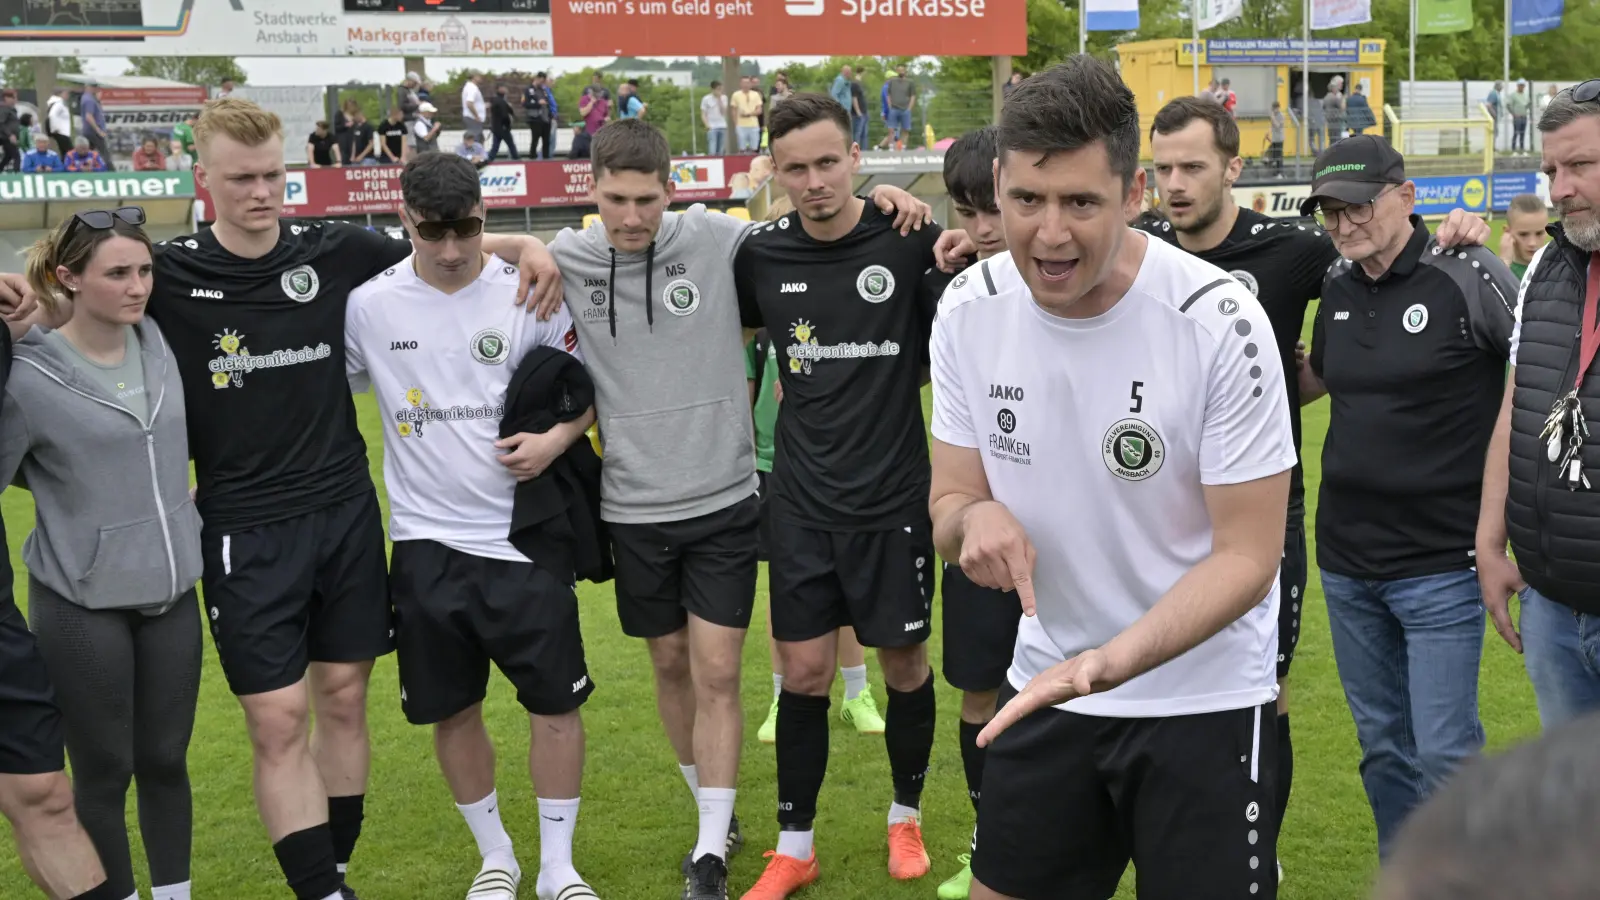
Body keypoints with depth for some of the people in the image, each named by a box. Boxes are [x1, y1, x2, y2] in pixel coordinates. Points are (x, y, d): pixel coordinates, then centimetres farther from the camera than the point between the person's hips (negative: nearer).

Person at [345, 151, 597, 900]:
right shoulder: (368, 307, -2)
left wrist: (557, 438, -13)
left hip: (524, 535, -1)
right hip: (427, 543, 1)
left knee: (555, 702, 1)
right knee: (453, 711, 9)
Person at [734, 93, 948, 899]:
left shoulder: (908, 243, -10)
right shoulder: (761, 256, -1)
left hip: (893, 499, -2)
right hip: (802, 504, 2)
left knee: (904, 664, 11)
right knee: (802, 672, 6)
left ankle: (906, 817, 34)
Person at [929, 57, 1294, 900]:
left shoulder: (1219, 321, -21)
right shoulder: (967, 309, -8)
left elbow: (1247, 556, -18)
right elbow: (949, 503, 2)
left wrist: (1107, 661, -33)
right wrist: (976, 516, -23)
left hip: (1201, 697, -4)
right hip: (1042, 683, 4)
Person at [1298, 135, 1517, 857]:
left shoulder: (1467, 277, -12)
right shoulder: (1337, 288, 6)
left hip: (1439, 562, -6)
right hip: (1346, 560, 6)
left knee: (1444, 755, -2)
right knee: (1382, 746, 16)